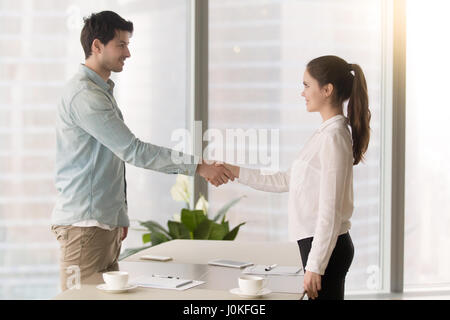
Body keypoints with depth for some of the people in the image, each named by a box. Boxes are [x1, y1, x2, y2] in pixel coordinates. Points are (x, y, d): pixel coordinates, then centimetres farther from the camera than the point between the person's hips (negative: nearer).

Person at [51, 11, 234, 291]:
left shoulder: (103, 91, 17)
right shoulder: (84, 95, -16)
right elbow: (133, 150, -22)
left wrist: (120, 217, 18)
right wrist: (197, 167, -20)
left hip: (106, 223, 10)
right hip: (84, 225, -10)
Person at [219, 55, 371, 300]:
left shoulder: (333, 137, -16)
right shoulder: (327, 133, 14)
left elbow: (330, 210, -20)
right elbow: (286, 181, 20)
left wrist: (315, 266, -19)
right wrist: (236, 172, 17)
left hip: (326, 247, -9)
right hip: (318, 243, 9)